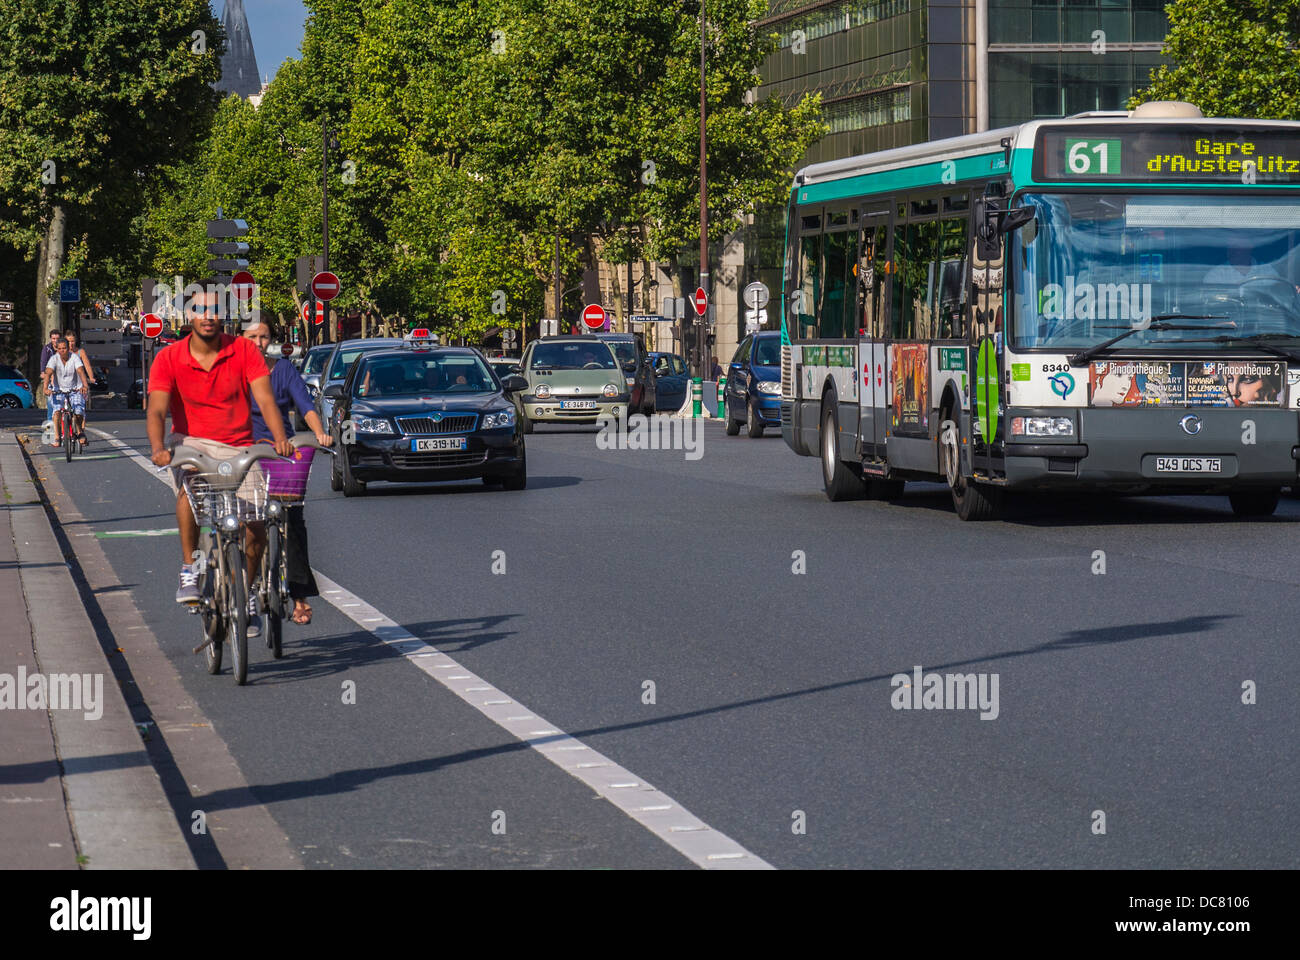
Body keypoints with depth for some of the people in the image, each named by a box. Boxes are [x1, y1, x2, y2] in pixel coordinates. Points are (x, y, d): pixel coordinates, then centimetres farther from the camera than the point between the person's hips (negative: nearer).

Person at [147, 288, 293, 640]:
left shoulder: (244, 351, -5)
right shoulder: (169, 358, -6)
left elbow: (265, 399, -14)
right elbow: (157, 410, -15)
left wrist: (280, 439, -32)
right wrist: (158, 448, -35)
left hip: (238, 447, 1)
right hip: (191, 442, -1)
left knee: (256, 525, -11)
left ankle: (247, 591, 18)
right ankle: (189, 571, -21)